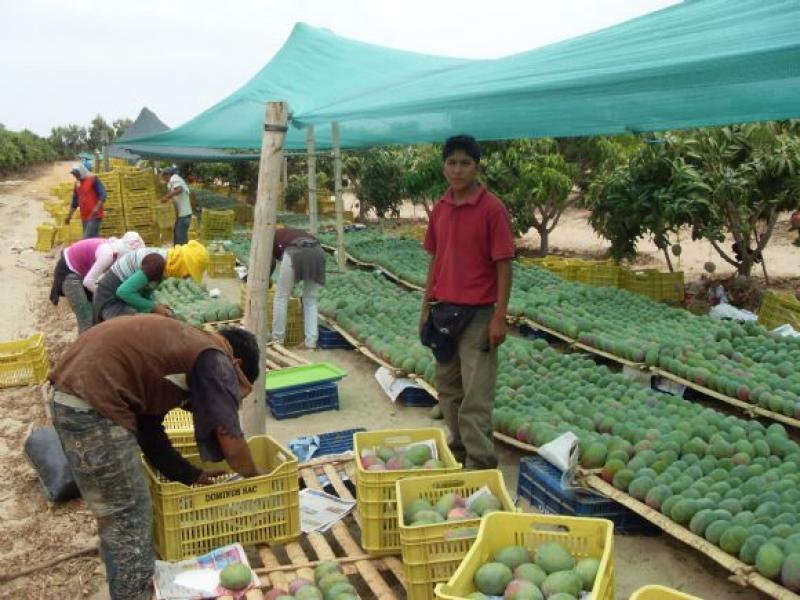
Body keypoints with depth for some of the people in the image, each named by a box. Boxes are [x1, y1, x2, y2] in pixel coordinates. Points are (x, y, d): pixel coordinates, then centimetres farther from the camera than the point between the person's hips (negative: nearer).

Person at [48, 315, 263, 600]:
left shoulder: (183, 347, 22)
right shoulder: (214, 360, -4)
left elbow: (149, 428, 24)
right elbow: (230, 443, -6)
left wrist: (190, 475, 27)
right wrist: (256, 475, 13)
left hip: (70, 392, 10)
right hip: (92, 401, -10)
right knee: (127, 519, 4)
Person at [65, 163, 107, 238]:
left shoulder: (93, 179, -3)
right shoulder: (77, 184, 17)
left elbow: (102, 195, -11)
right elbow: (74, 201, 23)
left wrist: (97, 208, -23)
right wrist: (69, 215, 20)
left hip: (94, 215, -7)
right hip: (84, 217, 7)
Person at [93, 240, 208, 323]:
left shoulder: (166, 259, 1)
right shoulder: (158, 263, -28)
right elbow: (124, 291, -29)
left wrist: (155, 306, -5)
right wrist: (154, 307, -20)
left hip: (118, 294, 9)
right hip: (111, 298, -9)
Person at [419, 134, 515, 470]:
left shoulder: (492, 209, -10)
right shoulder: (439, 209, 8)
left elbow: (503, 265, -11)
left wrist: (500, 317, -15)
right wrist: (426, 309, 12)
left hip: (477, 314, -6)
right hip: (443, 311, 6)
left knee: (476, 396, -4)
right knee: (448, 389, 15)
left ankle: (480, 465, 5)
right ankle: (458, 451, 31)